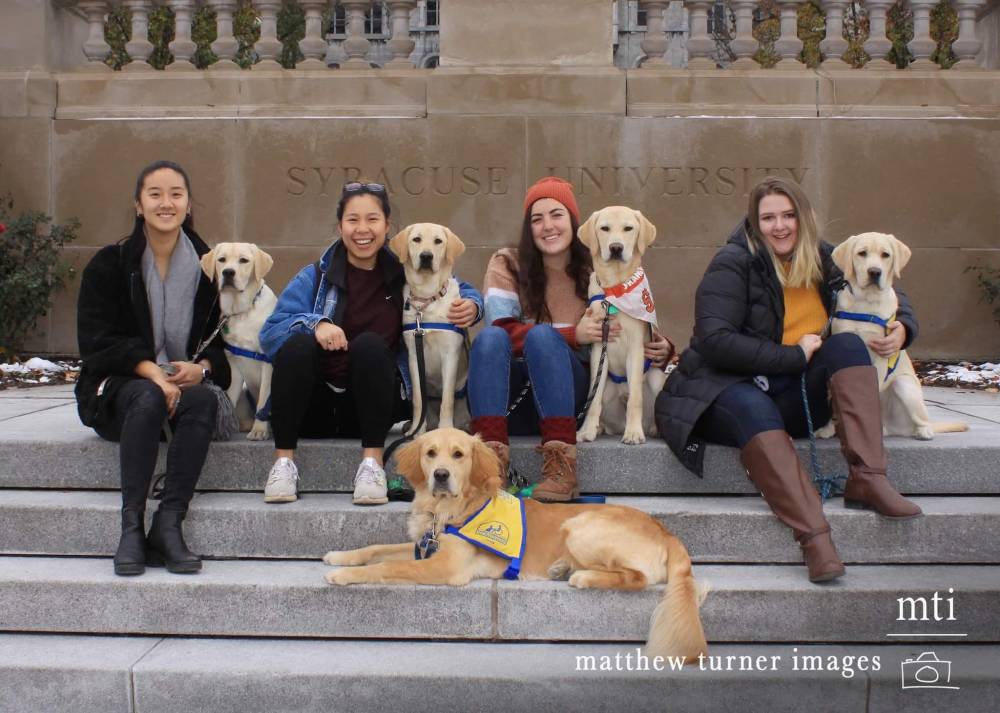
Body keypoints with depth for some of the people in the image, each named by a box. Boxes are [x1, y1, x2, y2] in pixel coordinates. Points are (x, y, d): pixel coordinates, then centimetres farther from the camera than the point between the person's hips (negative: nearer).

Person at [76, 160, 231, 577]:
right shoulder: (110, 265, 3)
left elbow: (223, 336, 8)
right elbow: (97, 342, -5)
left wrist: (202, 367, -15)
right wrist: (151, 372, -22)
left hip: (186, 382, 1)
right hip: (118, 385, -1)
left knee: (203, 399, -33)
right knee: (148, 399, -36)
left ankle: (168, 523, -36)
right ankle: (131, 524, -36)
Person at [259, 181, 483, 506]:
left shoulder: (405, 274, 7)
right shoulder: (315, 277, 4)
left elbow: (463, 290, 17)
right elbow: (270, 331, -6)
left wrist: (471, 305, -8)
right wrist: (314, 324, -27)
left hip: (371, 407, 0)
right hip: (316, 407, 0)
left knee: (370, 344, -28)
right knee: (297, 344, -28)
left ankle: (372, 463, -29)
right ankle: (283, 461, -24)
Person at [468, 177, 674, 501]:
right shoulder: (507, 264, 1)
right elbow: (504, 332, -12)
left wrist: (661, 350, -13)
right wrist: (573, 335, -22)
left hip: (568, 391, 0)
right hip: (514, 391, 0)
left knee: (541, 335, -30)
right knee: (489, 337, -30)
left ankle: (561, 464, -39)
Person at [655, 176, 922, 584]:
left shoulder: (822, 261, 9)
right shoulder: (733, 264, -8)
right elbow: (715, 341, -19)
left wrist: (902, 327, -2)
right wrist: (794, 356, -18)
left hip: (792, 396, 5)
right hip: (726, 388, -5)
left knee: (848, 345, -18)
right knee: (754, 409, -38)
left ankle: (867, 479, -28)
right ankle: (814, 535, -48)